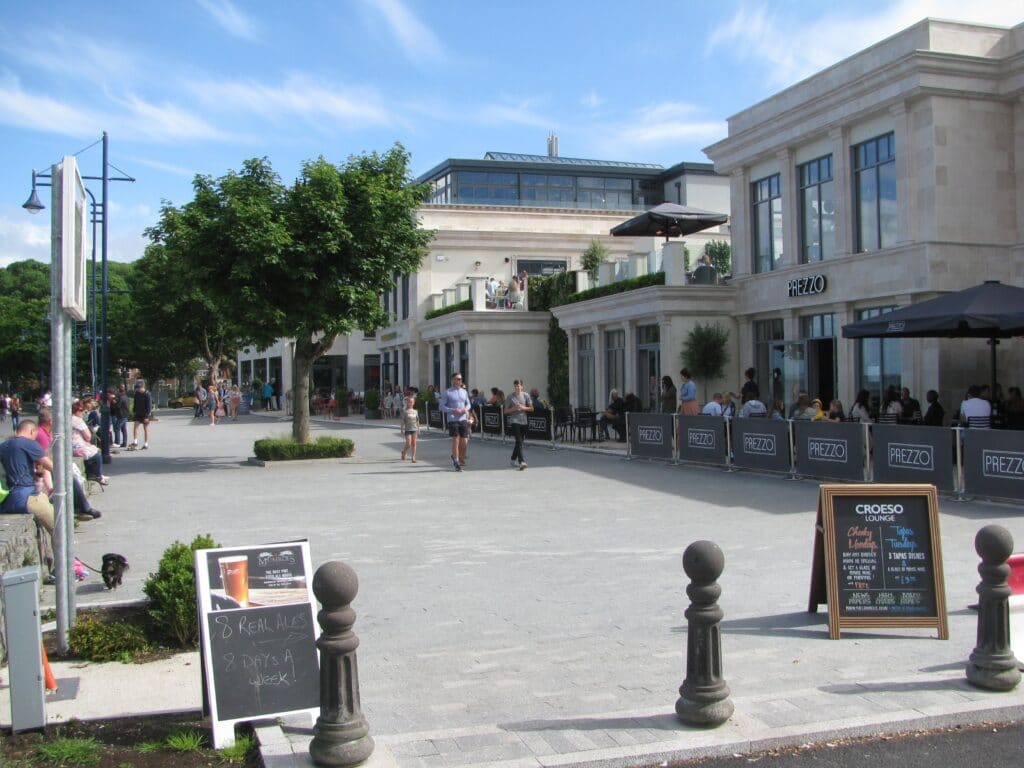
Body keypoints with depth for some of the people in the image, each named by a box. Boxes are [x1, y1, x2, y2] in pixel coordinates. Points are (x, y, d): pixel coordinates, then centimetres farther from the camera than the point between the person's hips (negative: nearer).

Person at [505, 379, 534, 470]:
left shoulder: (526, 395, 6)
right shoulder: (510, 397, 1)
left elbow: (531, 409, 8)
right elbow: (506, 411, 3)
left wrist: (523, 408, -10)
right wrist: (514, 408, -14)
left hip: (523, 422, 4)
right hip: (514, 421, -4)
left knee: (519, 442, 11)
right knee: (519, 441, -16)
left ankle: (513, 459, 28)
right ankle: (521, 461, -24)